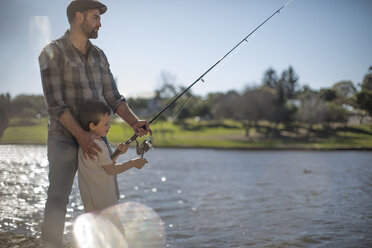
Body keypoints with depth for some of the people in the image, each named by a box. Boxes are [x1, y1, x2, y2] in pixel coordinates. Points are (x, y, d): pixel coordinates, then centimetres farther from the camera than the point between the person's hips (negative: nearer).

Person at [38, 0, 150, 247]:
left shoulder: (99, 56, 10)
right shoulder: (52, 53, -10)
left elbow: (113, 98, 8)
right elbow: (54, 102, -17)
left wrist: (135, 122, -8)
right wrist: (80, 134, -26)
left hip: (95, 138, 6)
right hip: (64, 136, -6)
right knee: (58, 197, -16)